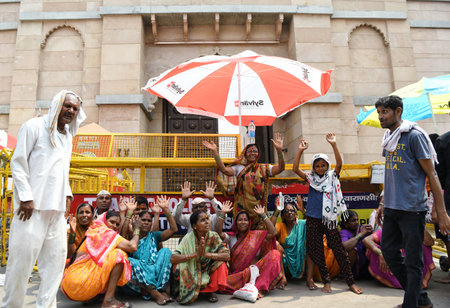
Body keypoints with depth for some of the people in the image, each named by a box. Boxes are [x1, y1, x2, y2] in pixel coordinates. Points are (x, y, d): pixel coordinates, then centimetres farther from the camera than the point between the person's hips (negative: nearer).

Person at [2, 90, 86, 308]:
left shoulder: (67, 136, 17)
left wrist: (67, 195, 12)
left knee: (57, 255, 6)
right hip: (33, 204, -6)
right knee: (23, 255, -1)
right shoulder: (34, 126, -2)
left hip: (57, 207, 7)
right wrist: (26, 196, -13)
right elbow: (18, 163, -7)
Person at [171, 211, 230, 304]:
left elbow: (227, 255, -22)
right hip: (191, 274, -2)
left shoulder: (213, 236, -13)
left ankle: (210, 290, -2)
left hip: (208, 273, 2)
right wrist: (196, 254, -38)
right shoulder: (188, 238, -19)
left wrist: (207, 254, -36)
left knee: (221, 261, -24)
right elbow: (173, 259, -28)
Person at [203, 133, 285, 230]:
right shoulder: (239, 168, 8)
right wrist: (215, 152, -15)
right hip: (242, 208, 0)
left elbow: (280, 168, -5)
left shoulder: (264, 168, 9)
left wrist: (279, 150, -20)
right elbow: (224, 170, -7)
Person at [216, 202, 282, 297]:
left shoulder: (256, 235, 13)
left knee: (275, 254, -24)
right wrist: (223, 213, -8)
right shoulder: (231, 237, 14)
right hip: (236, 274, 0)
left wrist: (263, 215, -3)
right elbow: (219, 232, -4)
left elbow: (273, 233, -1)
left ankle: (258, 287, -31)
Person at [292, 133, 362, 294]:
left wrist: (333, 144, -21)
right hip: (313, 219, 2)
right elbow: (295, 168, -6)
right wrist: (300, 150, -12)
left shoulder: (332, 177, 5)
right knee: (316, 251, 6)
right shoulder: (311, 178, 6)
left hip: (329, 218, -1)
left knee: (339, 250, 0)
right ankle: (326, 281, 20)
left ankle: (351, 282, 11)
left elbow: (339, 163, -12)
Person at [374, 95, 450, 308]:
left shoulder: (414, 135, -8)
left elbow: (431, 174, -10)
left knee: (413, 260, 1)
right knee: (388, 251, 13)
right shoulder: (388, 139, 13)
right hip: (392, 209, 8)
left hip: (412, 208, -8)